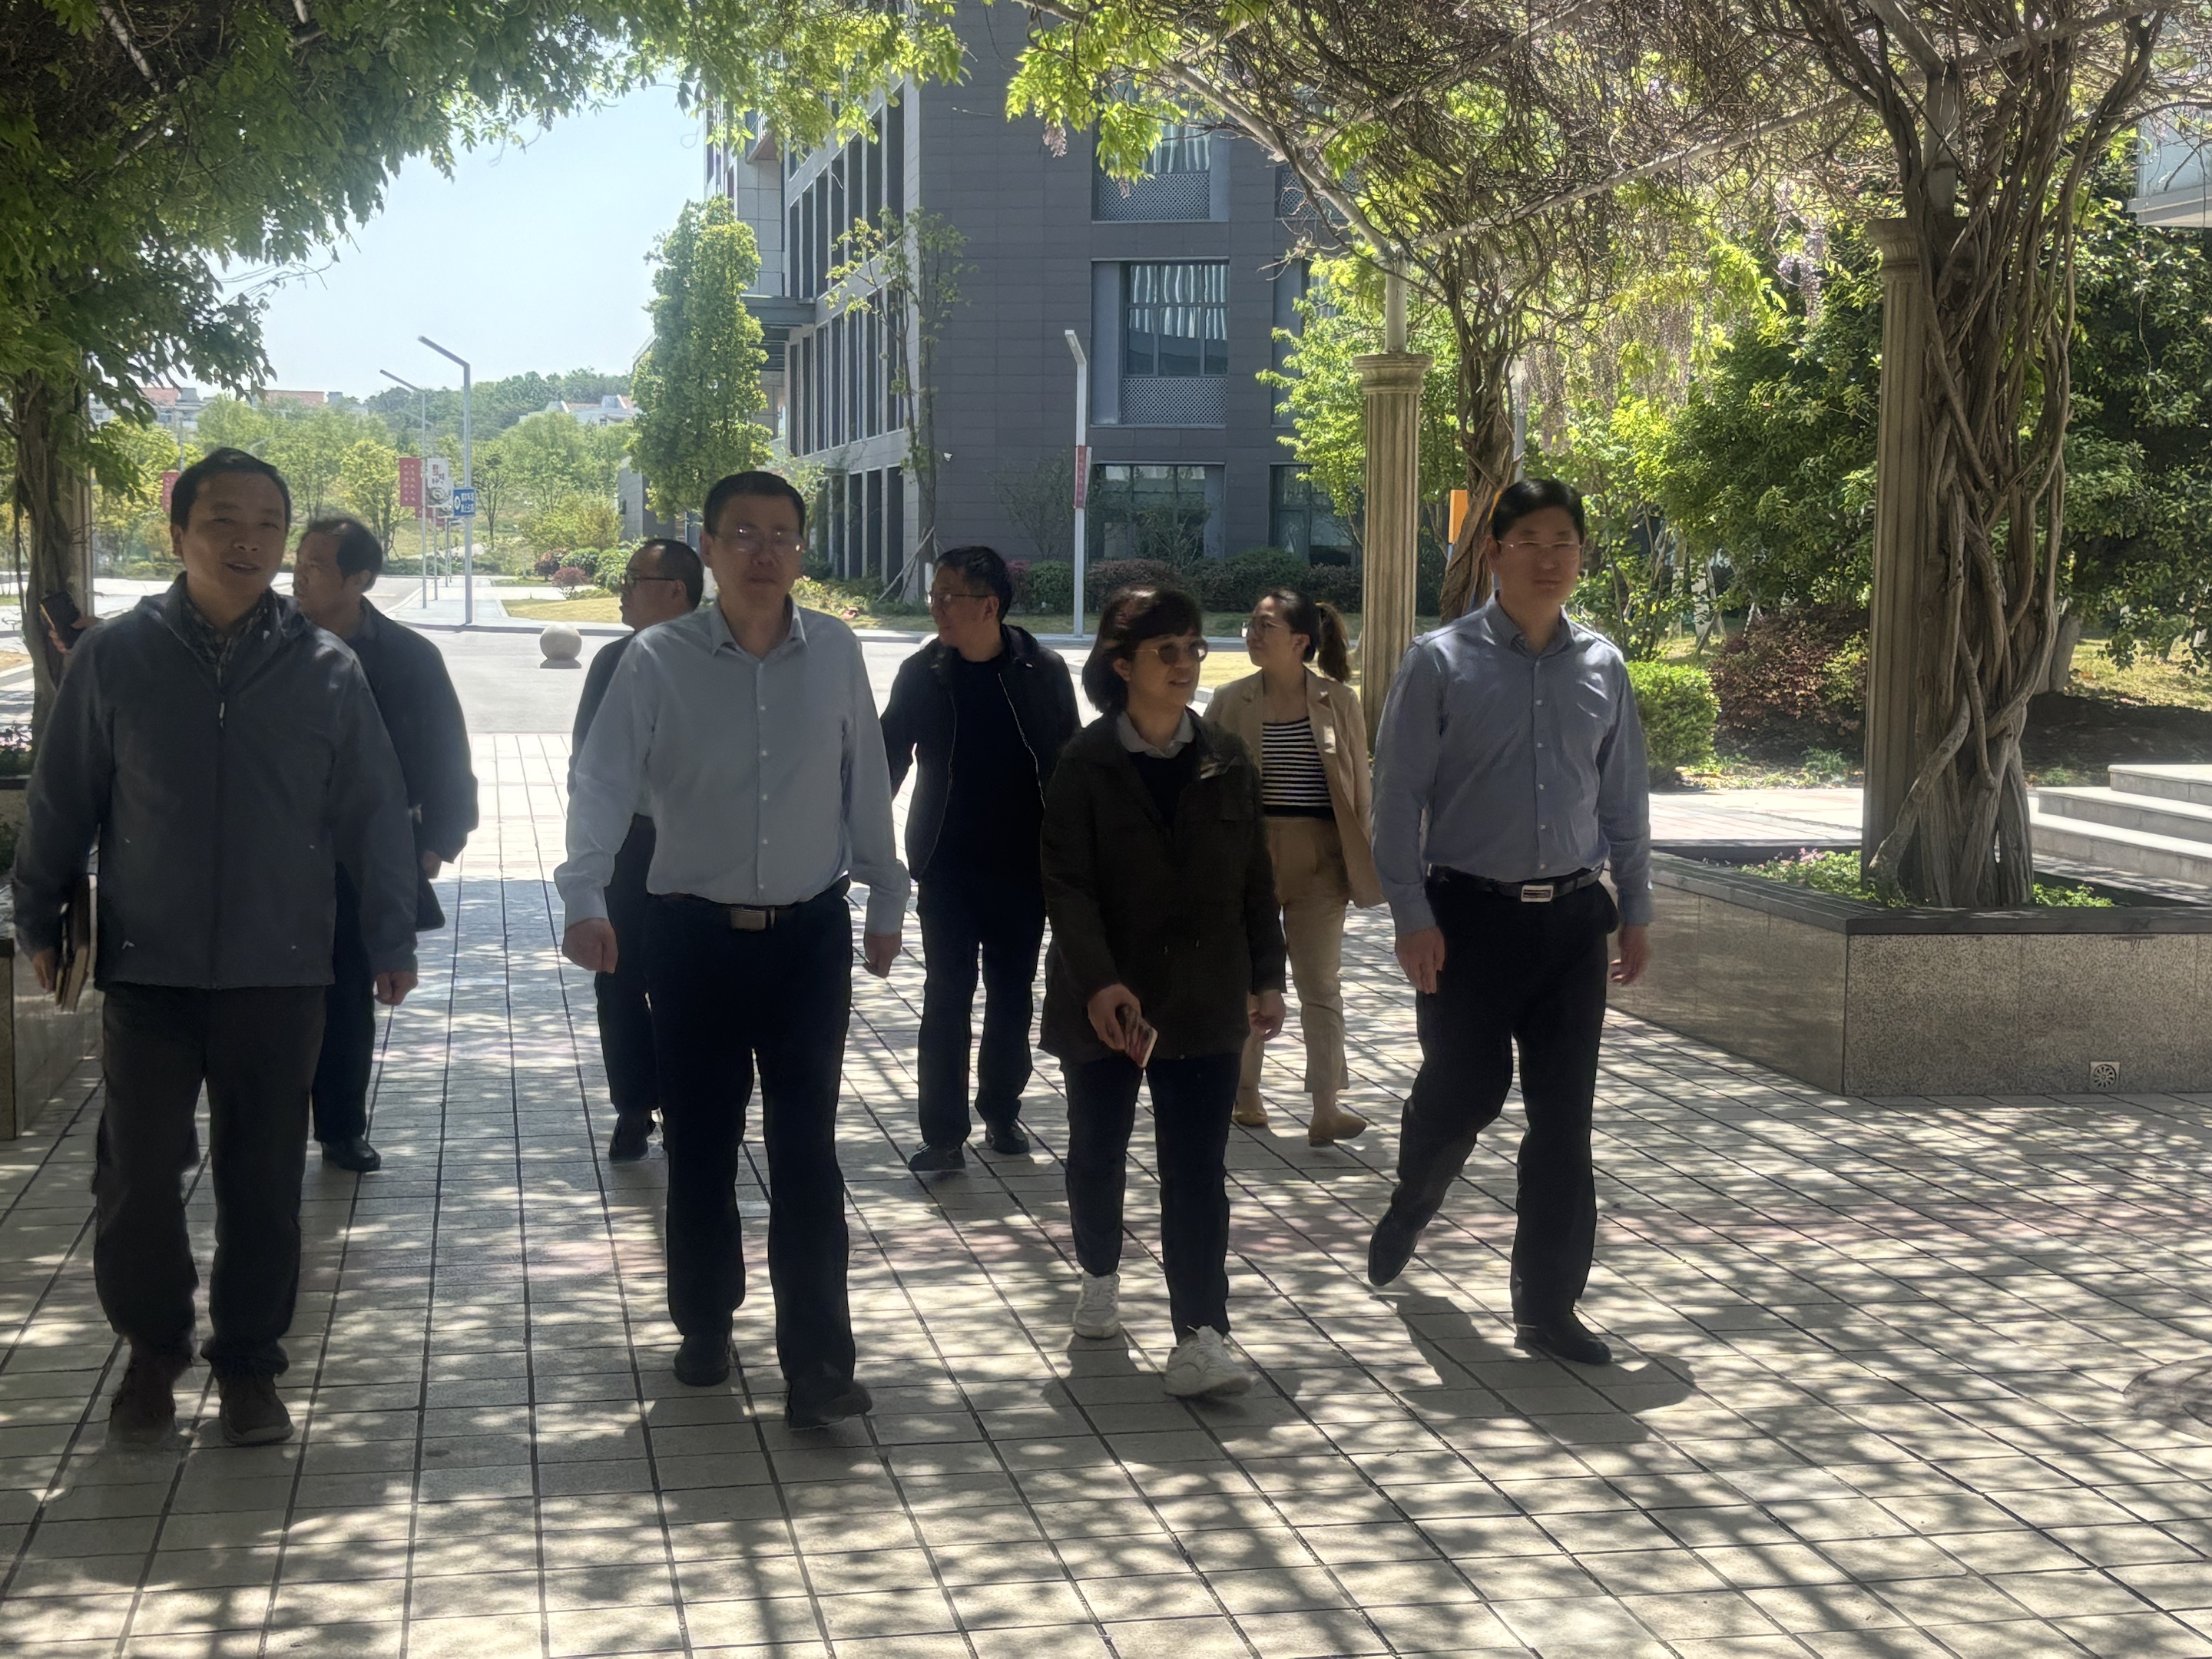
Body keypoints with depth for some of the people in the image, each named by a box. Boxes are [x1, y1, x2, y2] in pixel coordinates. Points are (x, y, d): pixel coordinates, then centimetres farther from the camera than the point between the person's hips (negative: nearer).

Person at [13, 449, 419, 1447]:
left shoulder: (326, 669, 1)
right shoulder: (114, 657, -1)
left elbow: (373, 811, 6)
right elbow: (61, 800, 6)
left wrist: (392, 939, 5)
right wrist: (40, 918, 8)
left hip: (280, 972, 1)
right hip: (146, 967, 0)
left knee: (264, 1181, 7)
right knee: (137, 1175, 4)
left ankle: (248, 1360, 22)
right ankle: (152, 1347, 25)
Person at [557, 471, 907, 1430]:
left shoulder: (836, 653, -1)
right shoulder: (657, 661, -7)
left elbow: (865, 784, 7)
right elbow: (604, 783, -14)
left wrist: (886, 901, 12)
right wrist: (585, 898, -29)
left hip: (810, 933, 0)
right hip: (694, 931, 0)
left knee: (806, 1153, -3)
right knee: (698, 1146, 10)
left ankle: (817, 1367, -1)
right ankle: (704, 1329, 29)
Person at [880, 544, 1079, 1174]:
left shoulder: (1044, 672, -4)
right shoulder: (923, 672, -2)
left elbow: (1068, 764, 2)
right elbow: (889, 757, 4)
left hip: (1023, 865, 0)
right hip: (948, 865, 0)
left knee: (1011, 997, 11)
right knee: (946, 997, -1)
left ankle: (1001, 1113, 26)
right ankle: (944, 1134, 2)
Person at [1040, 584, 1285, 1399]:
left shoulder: (1227, 762, 4)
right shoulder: (1085, 764, -6)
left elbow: (1255, 879, 8)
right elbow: (1066, 882, -12)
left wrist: (1266, 978, 5)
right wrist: (1098, 982, -23)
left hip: (1204, 998, 1)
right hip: (1105, 999, -1)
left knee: (1197, 1165, -5)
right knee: (1098, 1147, 15)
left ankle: (1200, 1338, -9)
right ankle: (1100, 1277, 40)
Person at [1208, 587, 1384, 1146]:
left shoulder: (1338, 701, -2)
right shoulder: (1231, 701, 0)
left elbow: (1358, 784, 3)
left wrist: (1360, 861, 0)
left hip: (1318, 858, -1)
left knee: (1321, 981, -1)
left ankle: (1326, 1109, -1)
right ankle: (1245, 1094, 26)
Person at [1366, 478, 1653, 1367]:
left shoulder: (1603, 667, 6)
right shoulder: (1442, 661, -5)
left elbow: (1624, 797, 13)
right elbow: (1398, 795, -6)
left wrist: (1636, 911, 11)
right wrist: (1413, 917, -10)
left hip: (1572, 919, 3)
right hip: (1470, 915, -3)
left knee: (1564, 1117, 4)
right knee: (1463, 1089, 4)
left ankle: (1547, 1307, 15)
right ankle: (1411, 1205, 39)